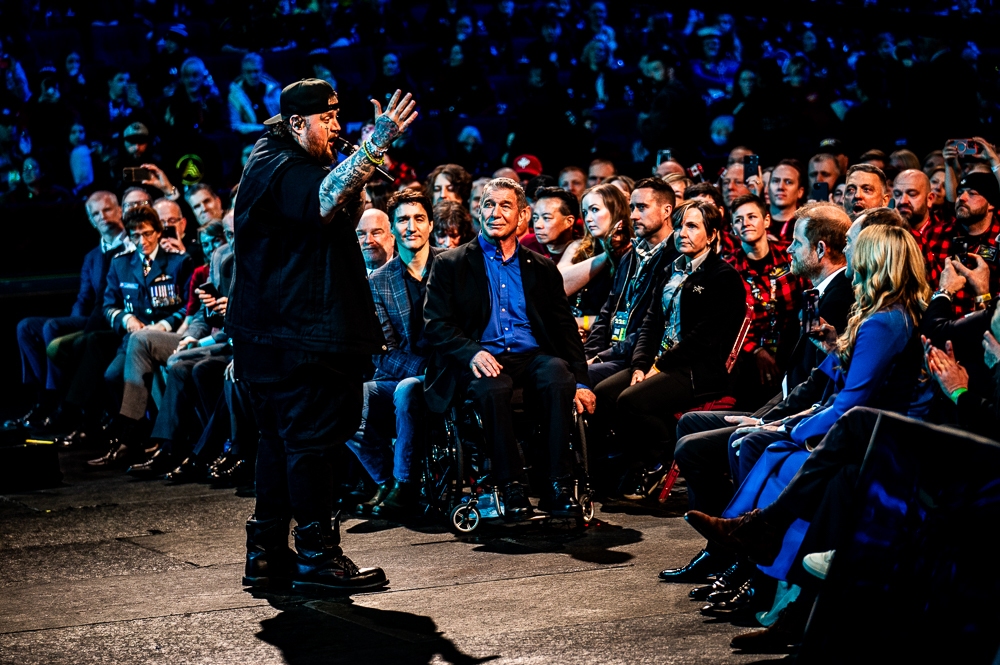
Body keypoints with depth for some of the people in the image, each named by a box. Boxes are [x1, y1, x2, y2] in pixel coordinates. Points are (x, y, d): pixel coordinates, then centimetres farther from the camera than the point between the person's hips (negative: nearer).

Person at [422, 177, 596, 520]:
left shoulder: (542, 268, 20)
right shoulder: (450, 264, 11)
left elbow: (565, 327, 14)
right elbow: (435, 325, 1)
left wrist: (581, 381, -1)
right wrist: (471, 352, -19)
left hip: (533, 356, 2)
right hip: (481, 361, -2)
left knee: (558, 376, -33)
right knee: (491, 387, -37)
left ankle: (558, 485, -30)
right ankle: (511, 488, -28)